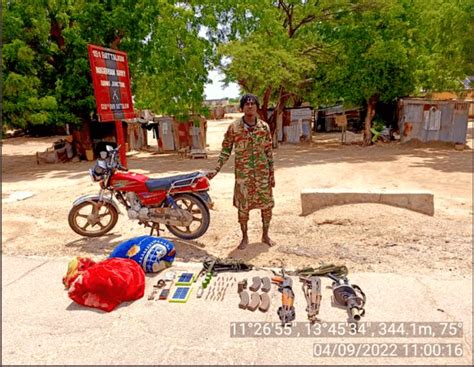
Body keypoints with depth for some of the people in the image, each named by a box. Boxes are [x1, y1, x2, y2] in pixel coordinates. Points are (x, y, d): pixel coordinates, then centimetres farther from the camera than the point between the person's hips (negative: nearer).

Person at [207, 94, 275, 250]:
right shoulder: (234, 127, -5)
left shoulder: (264, 126, 1)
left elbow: (269, 151, 5)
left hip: (263, 173, 2)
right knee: (242, 206, 7)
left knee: (267, 205, 8)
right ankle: (245, 237, 26)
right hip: (243, 174, -2)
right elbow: (226, 150, -1)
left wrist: (272, 174, 4)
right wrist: (216, 169, -10)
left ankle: (265, 235, 29)